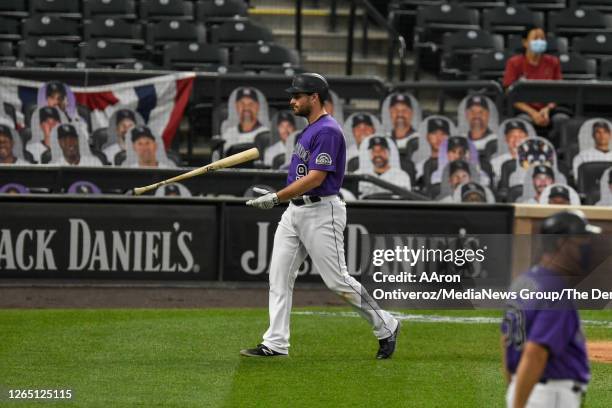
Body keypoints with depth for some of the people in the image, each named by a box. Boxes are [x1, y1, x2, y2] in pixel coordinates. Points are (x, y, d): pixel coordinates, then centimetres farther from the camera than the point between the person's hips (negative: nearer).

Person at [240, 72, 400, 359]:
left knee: (337, 280, -5)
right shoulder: (310, 129, 15)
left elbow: (316, 177, -24)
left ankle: (385, 327, 10)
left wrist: (276, 198, -25)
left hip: (321, 212, -10)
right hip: (295, 211, 10)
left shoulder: (327, 131, -17)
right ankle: (275, 343, 5)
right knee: (279, 276, 3)